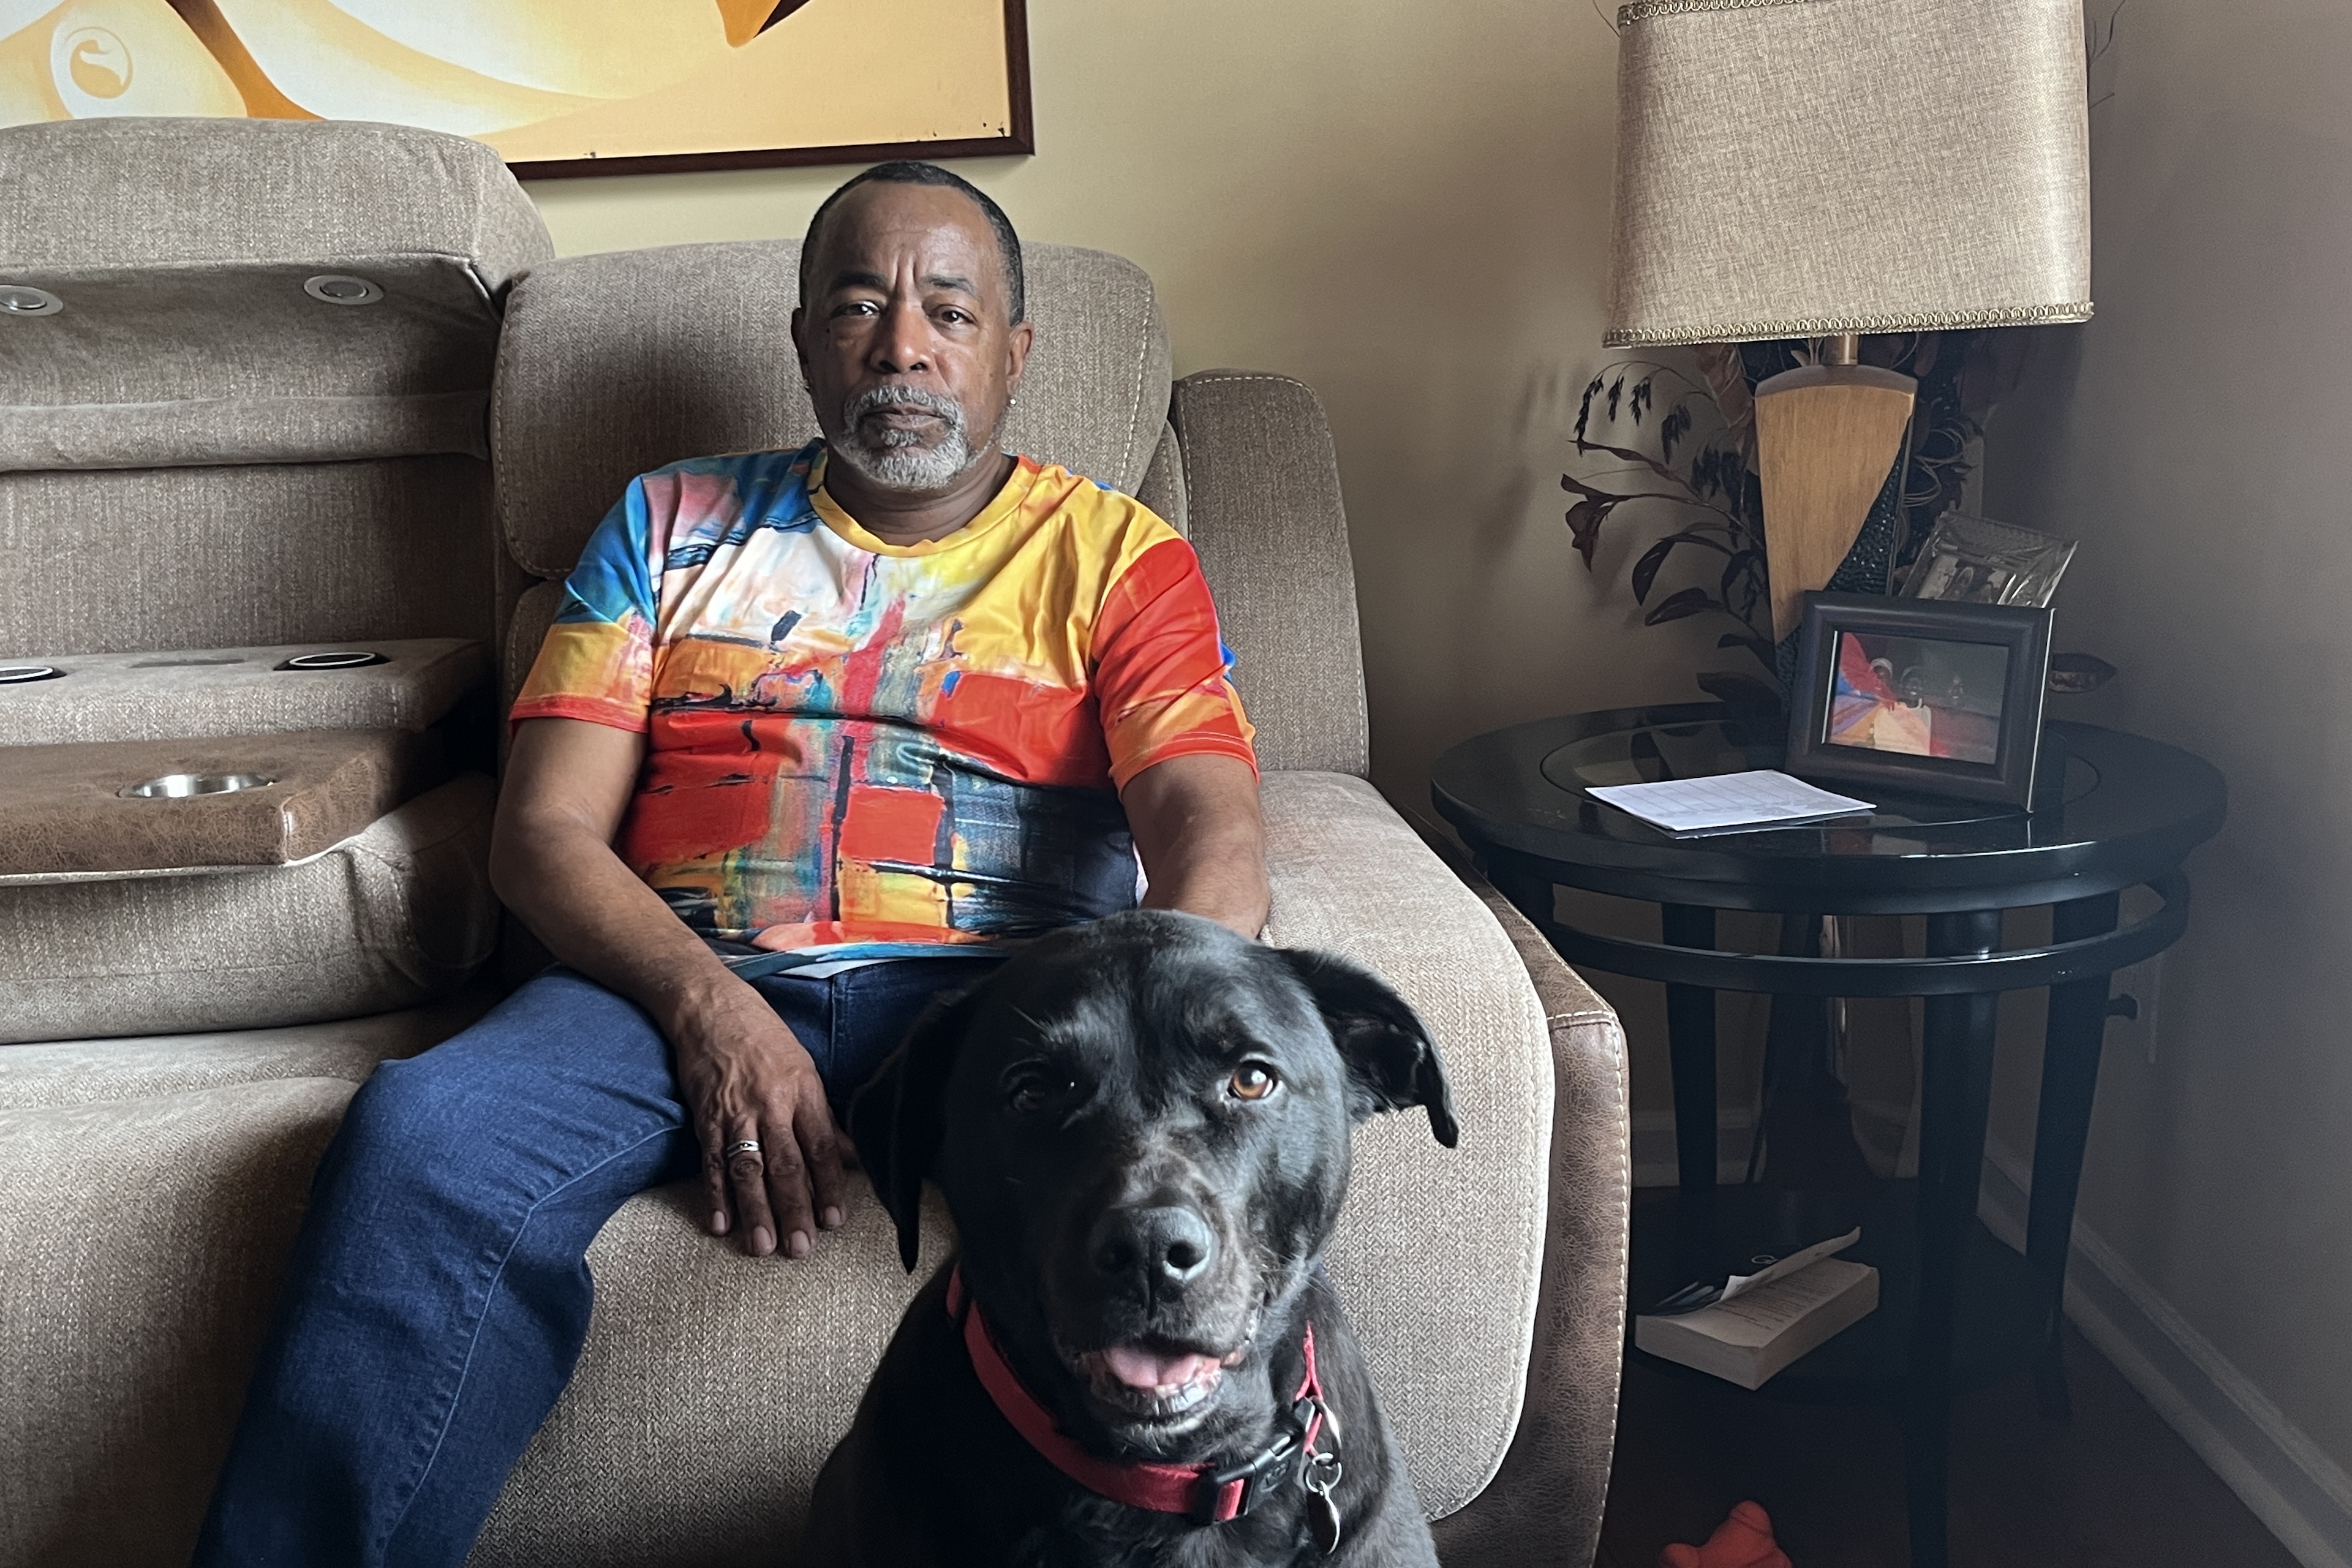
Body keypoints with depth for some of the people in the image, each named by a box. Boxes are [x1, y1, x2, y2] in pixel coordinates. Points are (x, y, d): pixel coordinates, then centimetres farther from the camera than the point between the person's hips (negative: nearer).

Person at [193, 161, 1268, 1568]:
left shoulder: (1116, 552, 15)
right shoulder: (675, 526, 20)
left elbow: (1208, 821, -2)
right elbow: (545, 833, 10)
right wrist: (710, 1006, -11)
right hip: (686, 983, 2)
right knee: (423, 1136, -29)